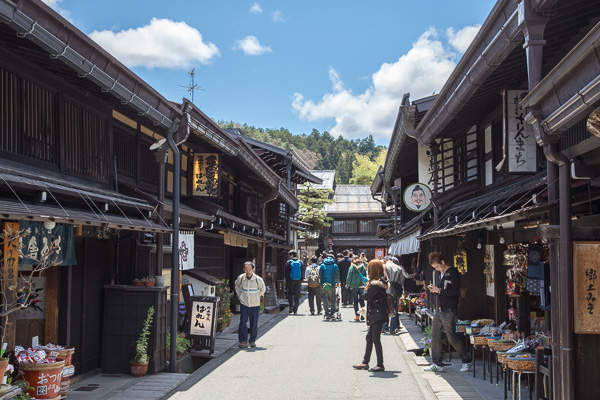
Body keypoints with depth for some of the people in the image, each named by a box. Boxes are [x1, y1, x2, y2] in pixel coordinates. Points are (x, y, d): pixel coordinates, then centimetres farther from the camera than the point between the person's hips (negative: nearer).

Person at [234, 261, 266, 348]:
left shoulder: (258, 279, -9)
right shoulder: (240, 278, -4)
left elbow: (262, 289, 10)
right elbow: (237, 286, 19)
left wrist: (257, 296, 5)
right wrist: (239, 295, 11)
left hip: (255, 304, -1)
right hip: (243, 304, 1)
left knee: (254, 323, 4)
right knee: (243, 322, -8)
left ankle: (252, 341, 20)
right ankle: (243, 340, 3)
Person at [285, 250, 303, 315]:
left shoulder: (288, 262, -5)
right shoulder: (300, 262, 3)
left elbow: (286, 272, -4)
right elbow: (302, 271, 4)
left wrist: (286, 281, 2)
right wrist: (301, 280, 10)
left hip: (291, 281, -2)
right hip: (298, 281, 2)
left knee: (290, 293, 15)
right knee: (297, 295, 6)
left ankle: (291, 306, -6)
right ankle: (295, 311, 5)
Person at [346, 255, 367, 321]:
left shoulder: (352, 267, -5)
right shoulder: (363, 267, 3)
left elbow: (349, 277, -5)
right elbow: (366, 276, 6)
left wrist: (348, 285, 5)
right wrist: (365, 283, 14)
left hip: (354, 286, -2)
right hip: (362, 286, 2)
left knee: (355, 301, 5)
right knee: (362, 300, 11)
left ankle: (357, 316, 2)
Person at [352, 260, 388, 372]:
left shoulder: (375, 284, -18)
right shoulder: (381, 281, 11)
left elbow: (366, 296, -20)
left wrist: (367, 287, -6)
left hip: (377, 314, -10)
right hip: (375, 314, 10)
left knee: (375, 339, -5)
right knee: (369, 337, 15)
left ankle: (380, 365, 1)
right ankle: (365, 362, 23)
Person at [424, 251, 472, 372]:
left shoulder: (453, 273, -11)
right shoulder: (439, 273, 15)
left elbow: (456, 292, -19)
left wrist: (439, 290, -18)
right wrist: (434, 289, 4)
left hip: (448, 311, -8)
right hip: (438, 310, 8)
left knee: (452, 338, -3)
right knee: (435, 337, 5)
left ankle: (467, 361, 13)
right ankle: (437, 364, 13)